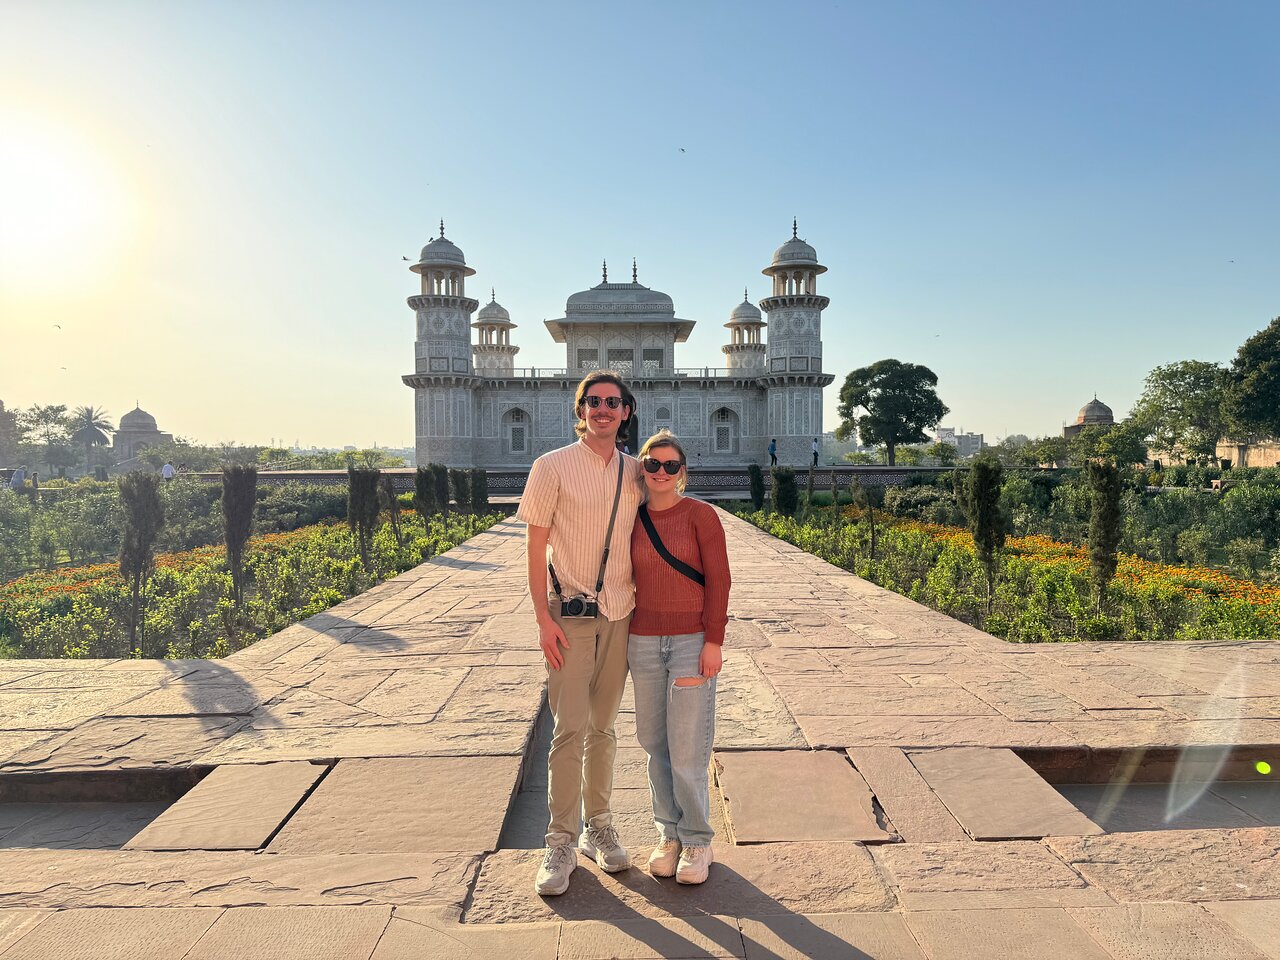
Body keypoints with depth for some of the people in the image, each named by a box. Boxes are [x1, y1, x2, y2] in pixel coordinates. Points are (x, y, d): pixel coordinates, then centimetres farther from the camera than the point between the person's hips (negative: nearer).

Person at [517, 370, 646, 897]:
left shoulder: (634, 472, 7)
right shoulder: (553, 467, -5)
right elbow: (535, 546, -5)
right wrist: (543, 618, -10)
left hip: (619, 616, 4)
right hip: (570, 614, -4)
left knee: (603, 727, 13)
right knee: (569, 730, -3)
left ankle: (599, 828, 28)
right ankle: (560, 844, 10)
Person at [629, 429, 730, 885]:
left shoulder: (700, 514, -6)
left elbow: (718, 579, -8)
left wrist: (714, 641, -13)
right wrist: (624, 641, 11)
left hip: (692, 640, -4)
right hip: (644, 640, 4)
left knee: (687, 745, -2)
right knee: (655, 741, 10)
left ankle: (697, 842, 16)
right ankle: (668, 833, 25)